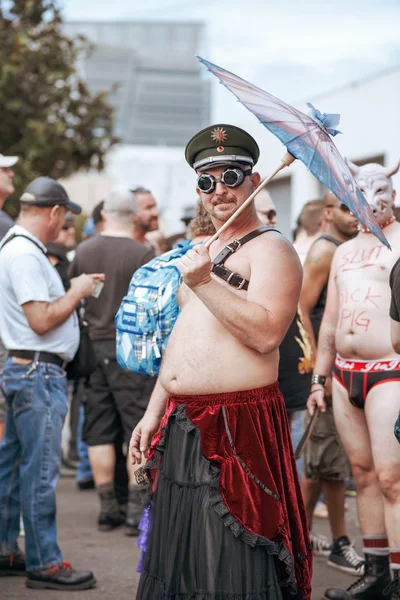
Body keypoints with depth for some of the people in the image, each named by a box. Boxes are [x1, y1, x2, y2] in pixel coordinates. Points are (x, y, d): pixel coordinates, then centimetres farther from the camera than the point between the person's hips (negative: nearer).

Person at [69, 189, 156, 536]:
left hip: (95, 347, 5)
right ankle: (137, 510, -2)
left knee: (99, 432, 10)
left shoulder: (84, 251, 4)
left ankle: (108, 509, 14)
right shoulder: (143, 254, -10)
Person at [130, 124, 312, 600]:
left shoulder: (270, 249, -7)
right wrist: (155, 411, 20)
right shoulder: (201, 252, 20)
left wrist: (205, 283, -24)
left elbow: (266, 334, -23)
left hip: (238, 425, -9)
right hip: (182, 426, 9)